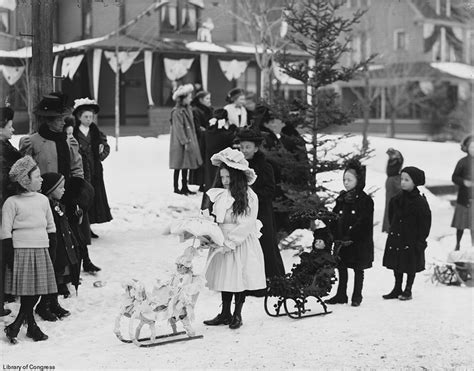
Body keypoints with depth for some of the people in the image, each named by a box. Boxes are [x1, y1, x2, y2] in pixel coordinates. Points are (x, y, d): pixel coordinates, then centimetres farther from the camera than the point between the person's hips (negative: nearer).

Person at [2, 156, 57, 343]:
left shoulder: (43, 200, 11)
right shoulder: (12, 203, -6)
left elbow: (51, 227, 19)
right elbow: (6, 232, -6)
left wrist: (52, 248, 14)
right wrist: (10, 258, -10)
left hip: (41, 251, 5)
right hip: (21, 251, -5)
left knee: (35, 292, 3)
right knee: (27, 294, -5)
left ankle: (15, 327, 13)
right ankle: (32, 326, 9)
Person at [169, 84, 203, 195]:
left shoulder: (188, 109, 12)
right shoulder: (177, 112, -16)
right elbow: (179, 129, -18)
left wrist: (191, 141, 15)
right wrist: (185, 142, -20)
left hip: (189, 141, 9)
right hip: (179, 144, -9)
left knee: (186, 165, 12)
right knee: (178, 166, -2)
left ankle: (184, 187, 19)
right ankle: (176, 188, 6)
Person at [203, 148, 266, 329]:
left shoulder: (249, 197, -12)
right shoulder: (218, 195, 3)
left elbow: (247, 224, -15)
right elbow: (212, 220, 8)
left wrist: (229, 242, -18)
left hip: (242, 244, -4)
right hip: (222, 243, 4)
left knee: (240, 279, 3)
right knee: (225, 279, 11)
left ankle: (237, 315, 17)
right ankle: (225, 314, 23)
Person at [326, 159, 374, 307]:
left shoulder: (365, 200, -9)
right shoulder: (341, 199, 9)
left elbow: (362, 223, -16)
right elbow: (334, 219, 10)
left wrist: (349, 237, -22)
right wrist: (335, 236, -3)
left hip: (359, 242, -5)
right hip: (341, 241, 5)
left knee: (358, 270, 7)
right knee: (341, 269, 10)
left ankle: (357, 296, 16)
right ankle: (341, 295, 20)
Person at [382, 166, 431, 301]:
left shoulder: (420, 202, -14)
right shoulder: (396, 199, 2)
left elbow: (425, 222, -11)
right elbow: (392, 216, 17)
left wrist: (421, 240, -12)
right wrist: (393, 229, 10)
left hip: (412, 239, -5)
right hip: (396, 237, 6)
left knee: (411, 265, 7)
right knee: (397, 264, 12)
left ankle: (408, 291, 19)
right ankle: (397, 289, 23)